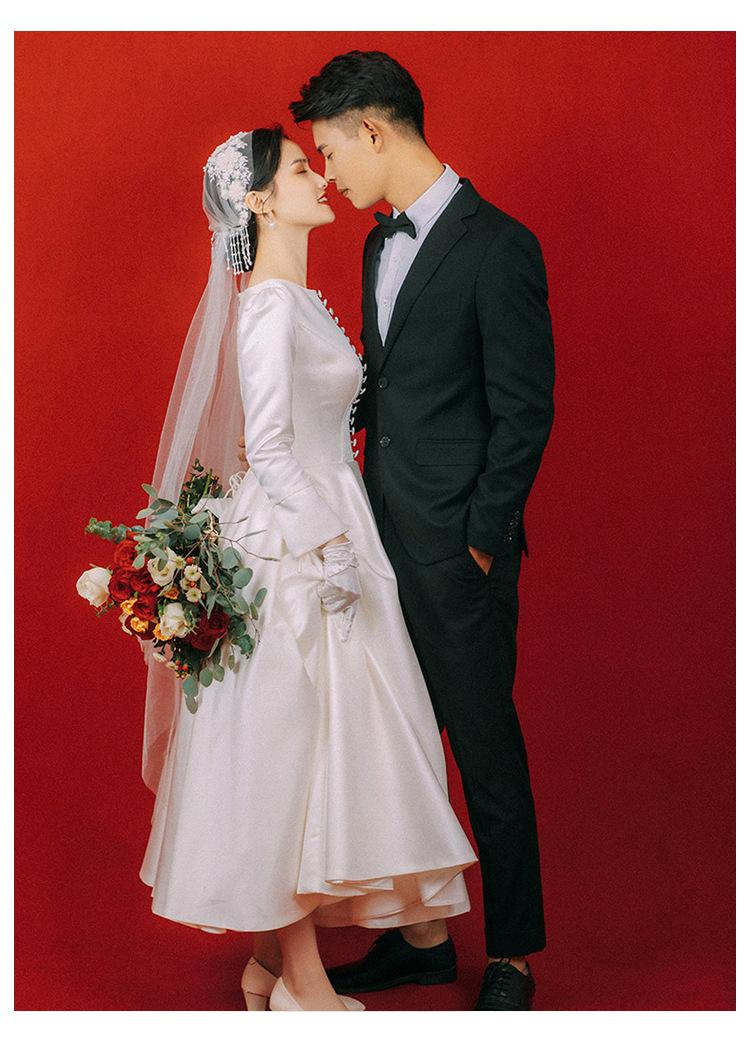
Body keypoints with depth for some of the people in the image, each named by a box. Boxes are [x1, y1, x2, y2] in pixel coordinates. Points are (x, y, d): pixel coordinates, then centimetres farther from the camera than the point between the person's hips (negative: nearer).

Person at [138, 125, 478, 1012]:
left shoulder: (295, 298, 14)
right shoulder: (269, 304, -16)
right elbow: (266, 447, -20)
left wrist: (338, 537, 16)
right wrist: (329, 551, -18)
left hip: (316, 533, 9)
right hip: (291, 548, -9)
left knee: (304, 750, 13)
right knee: (292, 747, -2)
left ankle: (273, 957, 23)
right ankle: (301, 981, 8)